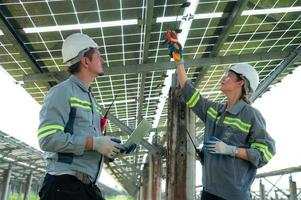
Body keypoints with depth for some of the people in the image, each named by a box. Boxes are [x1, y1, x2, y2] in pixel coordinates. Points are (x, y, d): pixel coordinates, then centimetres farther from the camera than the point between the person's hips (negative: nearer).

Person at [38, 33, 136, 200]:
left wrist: (115, 147, 5)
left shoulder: (90, 98, 18)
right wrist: (94, 143, -19)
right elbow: (48, 138, -19)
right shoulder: (62, 92, -8)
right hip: (64, 186, -8)